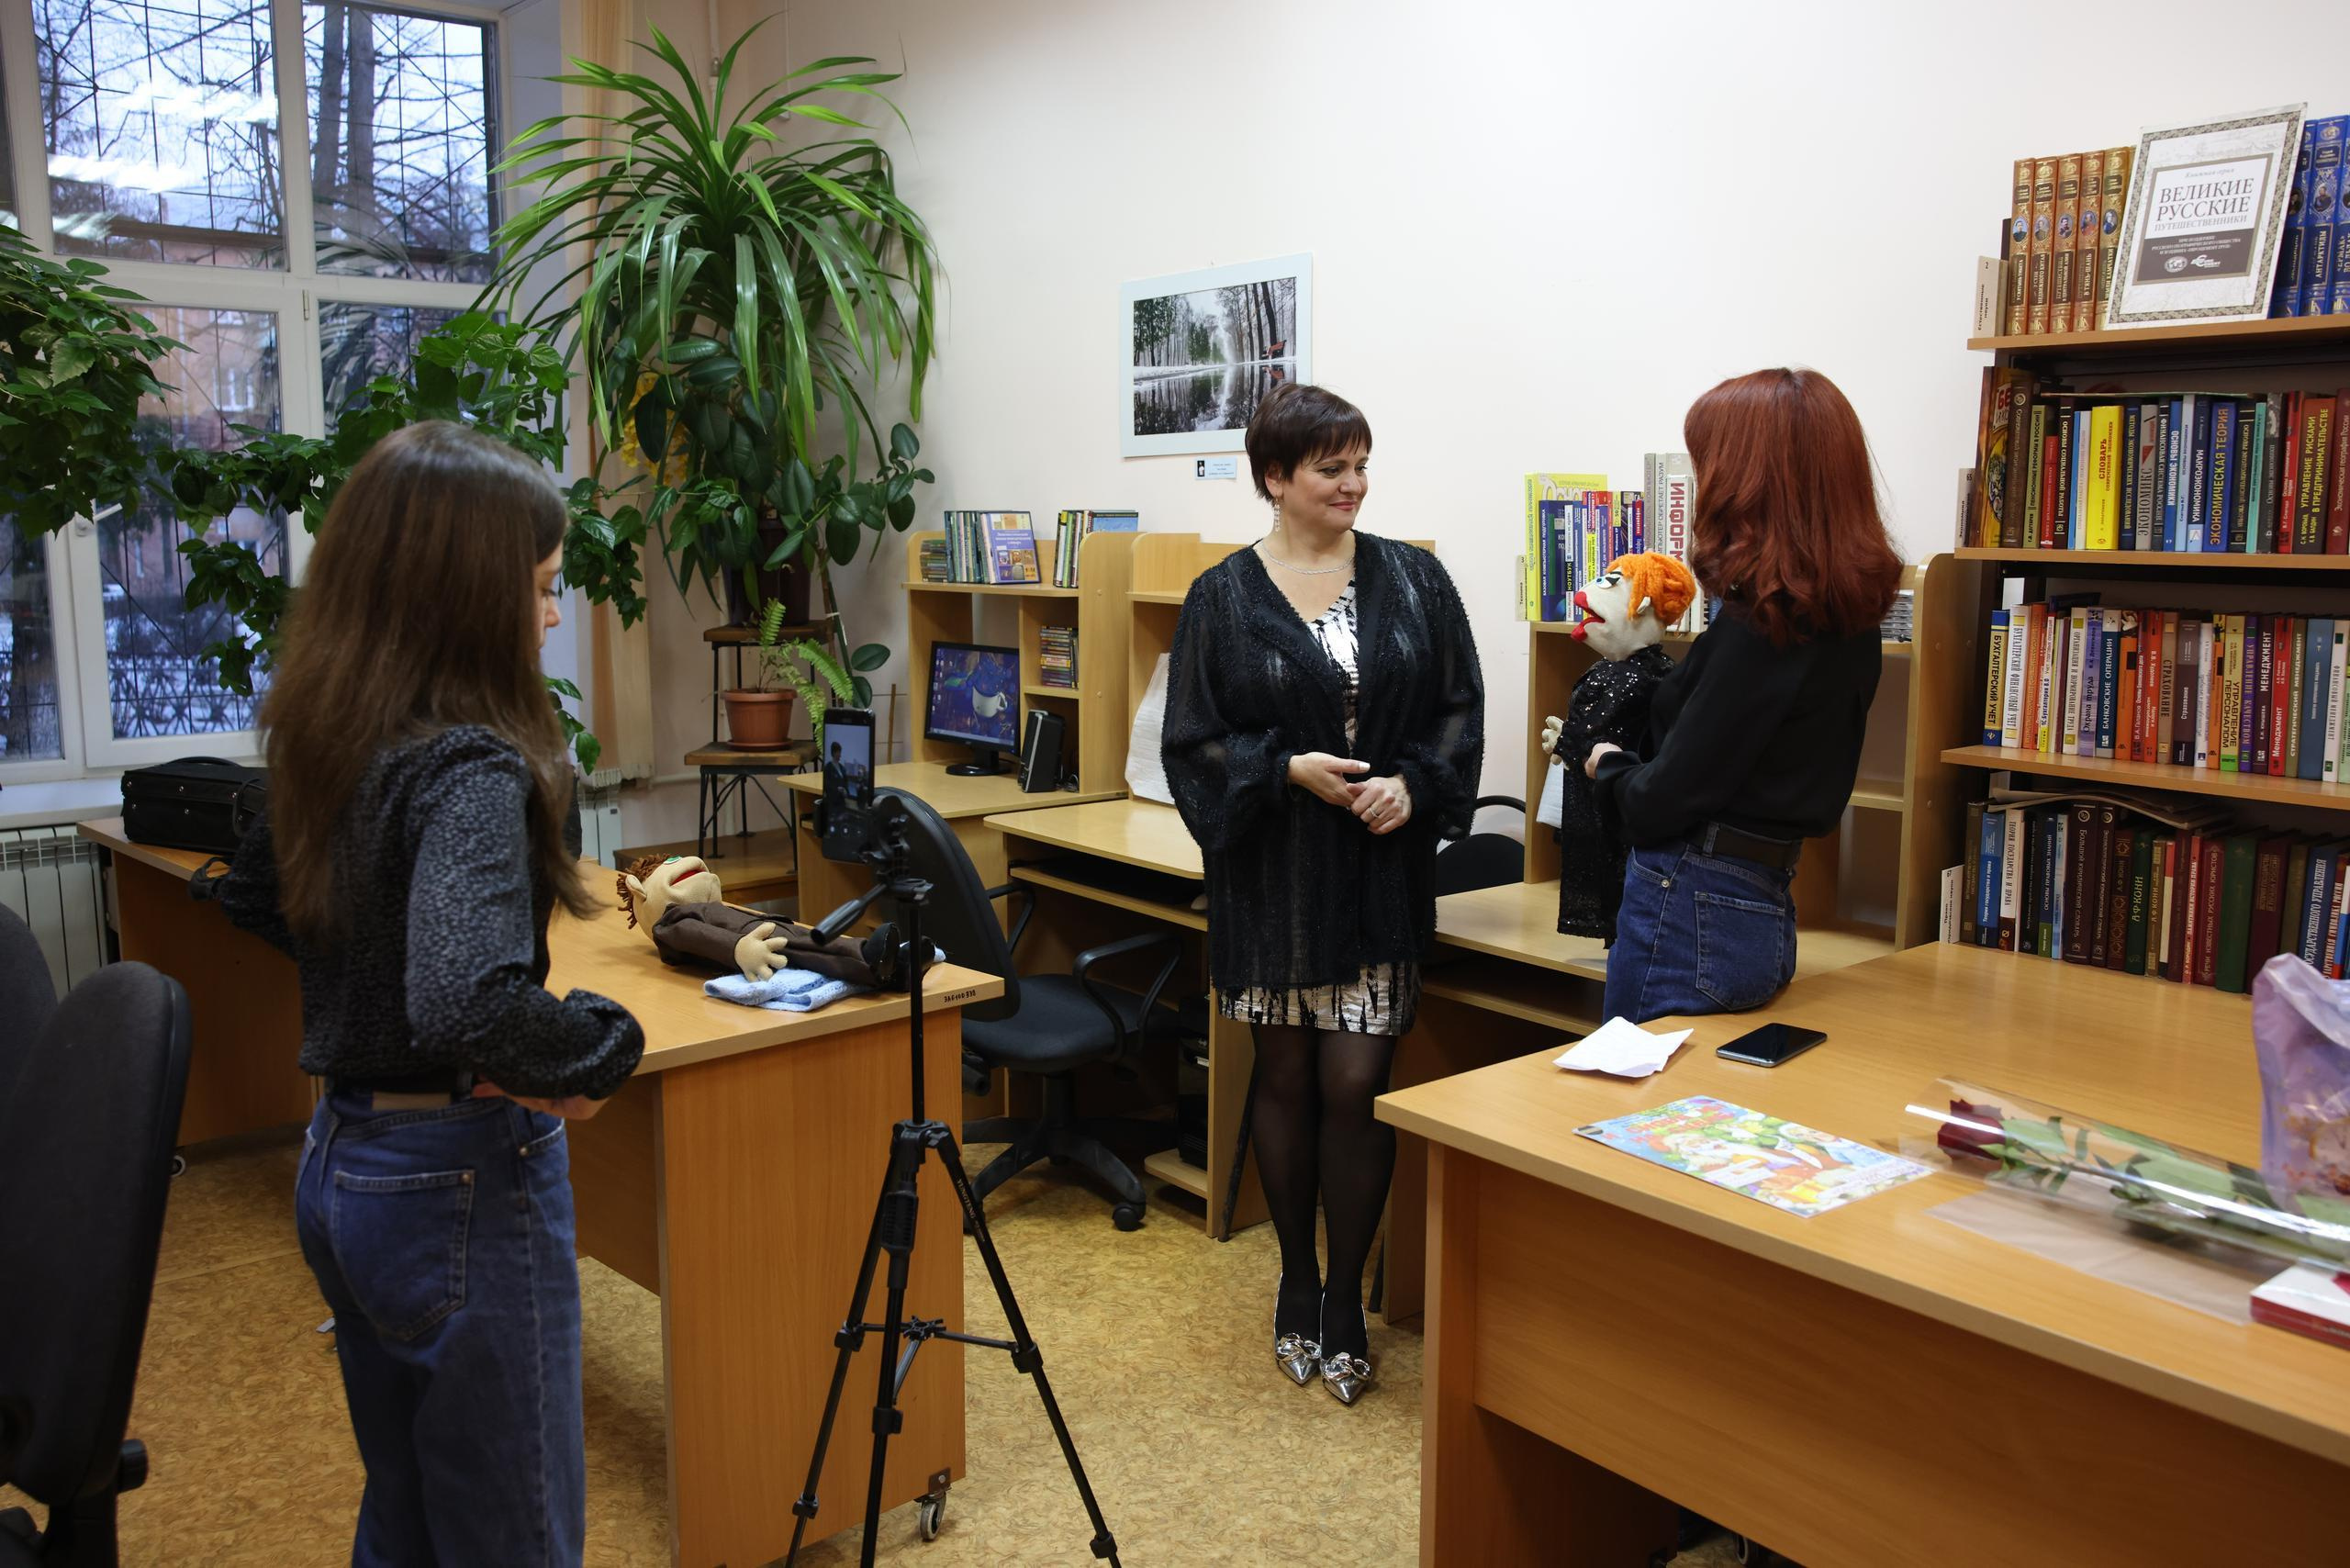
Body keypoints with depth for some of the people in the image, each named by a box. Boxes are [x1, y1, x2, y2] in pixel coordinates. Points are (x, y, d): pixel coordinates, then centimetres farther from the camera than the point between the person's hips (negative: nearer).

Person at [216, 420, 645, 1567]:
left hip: (340, 1160, 9)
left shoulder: (323, 740, 2)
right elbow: (470, 998, -38)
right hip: (460, 1181, -9)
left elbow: (251, 895, 20)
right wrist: (601, 1052, -22)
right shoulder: (470, 768, -24)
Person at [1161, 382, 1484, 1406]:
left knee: (1354, 1086, -1)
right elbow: (1193, 742, -2)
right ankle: (1297, 1280, 30)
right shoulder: (1224, 598, -1)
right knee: (1285, 1077, 11)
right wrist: (1289, 770, -16)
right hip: (1272, 871, 0)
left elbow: (1460, 708, 4)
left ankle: (1345, 1300, 17)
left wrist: (1414, 785, -13)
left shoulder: (1412, 581, 4)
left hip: (1379, 870, 0)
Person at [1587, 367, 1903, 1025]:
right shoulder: (1848, 621, 7)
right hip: (1765, 908, 9)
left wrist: (1609, 767, 3)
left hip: (1693, 914, -9)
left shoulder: (1759, 625, -20)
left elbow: (1662, 803, -17)